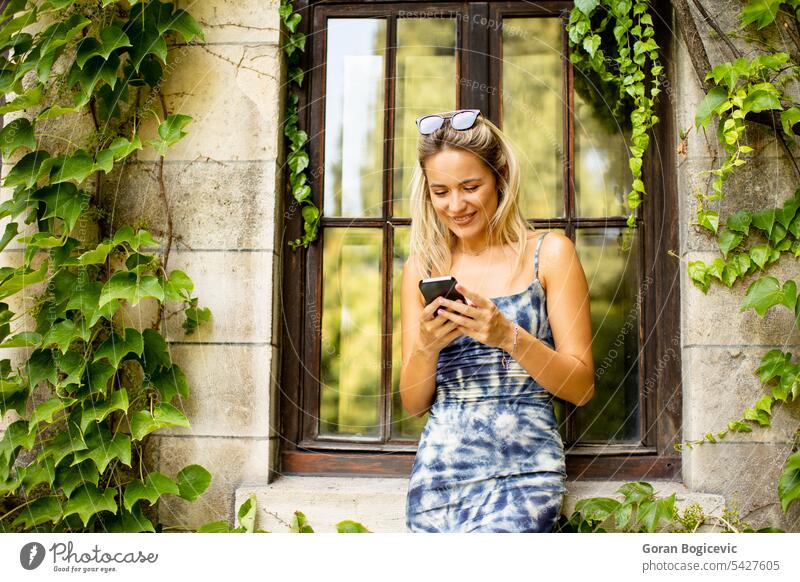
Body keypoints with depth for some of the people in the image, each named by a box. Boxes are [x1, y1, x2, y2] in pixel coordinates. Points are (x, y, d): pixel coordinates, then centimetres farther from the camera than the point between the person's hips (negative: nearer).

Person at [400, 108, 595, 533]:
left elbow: (581, 388, -1)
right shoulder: (422, 267, 9)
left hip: (523, 468, -3)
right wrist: (426, 346, -11)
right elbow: (413, 404, 10)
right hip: (439, 467, 3)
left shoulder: (548, 253, 2)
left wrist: (508, 336, -17)